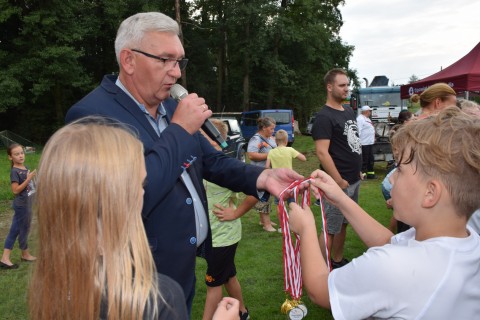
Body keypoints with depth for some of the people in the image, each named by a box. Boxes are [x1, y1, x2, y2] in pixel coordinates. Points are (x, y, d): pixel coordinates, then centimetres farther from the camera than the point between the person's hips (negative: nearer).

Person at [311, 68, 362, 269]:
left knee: (343, 224, 18)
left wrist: (358, 169, 17)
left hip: (354, 180, 9)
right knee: (331, 229, -1)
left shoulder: (349, 112, 13)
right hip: (339, 183, -9)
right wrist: (339, 181, -21)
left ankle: (338, 261, 32)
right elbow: (321, 152, -22)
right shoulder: (324, 117, -15)